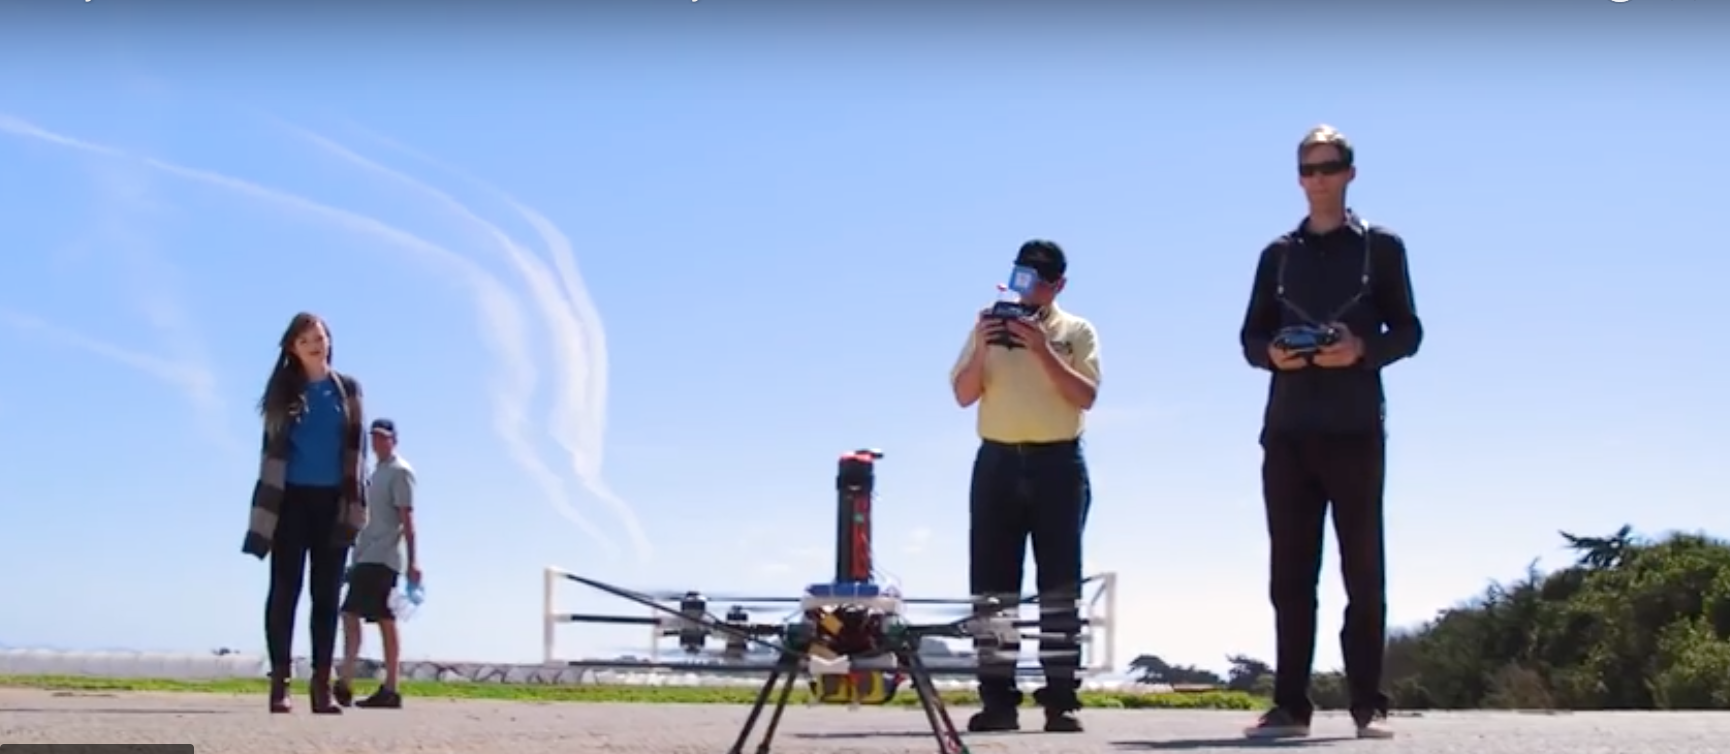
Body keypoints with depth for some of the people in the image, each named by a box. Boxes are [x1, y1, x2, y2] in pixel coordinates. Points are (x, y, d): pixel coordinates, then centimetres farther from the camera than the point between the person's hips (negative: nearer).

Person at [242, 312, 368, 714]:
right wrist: (268, 506, -5)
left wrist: (355, 502, 1)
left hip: (332, 502, 2)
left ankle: (321, 684, 5)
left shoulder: (348, 389, 8)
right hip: (292, 500, -2)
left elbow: (356, 448, 8)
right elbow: (273, 448, 1)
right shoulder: (285, 391, 4)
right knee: (285, 590, -3)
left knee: (326, 594, 3)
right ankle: (280, 681, -4)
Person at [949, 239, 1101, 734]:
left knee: (1059, 586, -4)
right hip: (998, 461, 2)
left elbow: (1085, 397, -5)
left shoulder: (1077, 331, 9)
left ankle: (1060, 699, -3)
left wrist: (1043, 350, -14)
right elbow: (963, 395, 6)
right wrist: (982, 348, -10)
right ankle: (997, 699, 0)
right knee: (993, 586, -2)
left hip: (1058, 462, -1)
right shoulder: (989, 327, 13)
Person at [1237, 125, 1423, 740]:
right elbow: (1250, 335, 14)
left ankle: (1368, 703, 2)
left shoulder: (1380, 246, 8)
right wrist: (1272, 354, -9)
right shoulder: (1279, 253, 16)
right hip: (1287, 431, 3)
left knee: (1362, 568, -1)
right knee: (1290, 571, 1)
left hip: (1354, 430, -3)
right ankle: (1290, 705, 4)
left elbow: (1408, 330, 4)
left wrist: (1361, 350, -15)